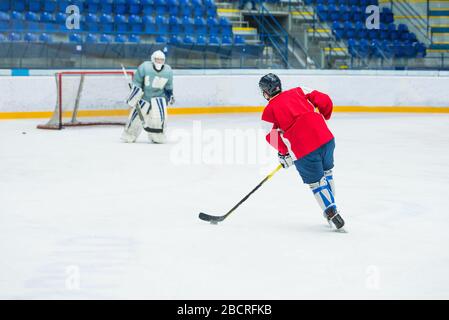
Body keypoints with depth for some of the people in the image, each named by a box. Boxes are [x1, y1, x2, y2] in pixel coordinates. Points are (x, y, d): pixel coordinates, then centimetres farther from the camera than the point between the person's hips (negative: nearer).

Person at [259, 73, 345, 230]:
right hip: (325, 138, 5)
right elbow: (324, 101, 8)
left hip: (304, 151, -4)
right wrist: (323, 117, 28)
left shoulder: (269, 111, 3)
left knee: (316, 182, 10)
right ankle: (331, 207, 32)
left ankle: (332, 215, 3)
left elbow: (273, 137, 1)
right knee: (326, 172, 25)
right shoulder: (298, 92, 13)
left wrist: (284, 154, 18)